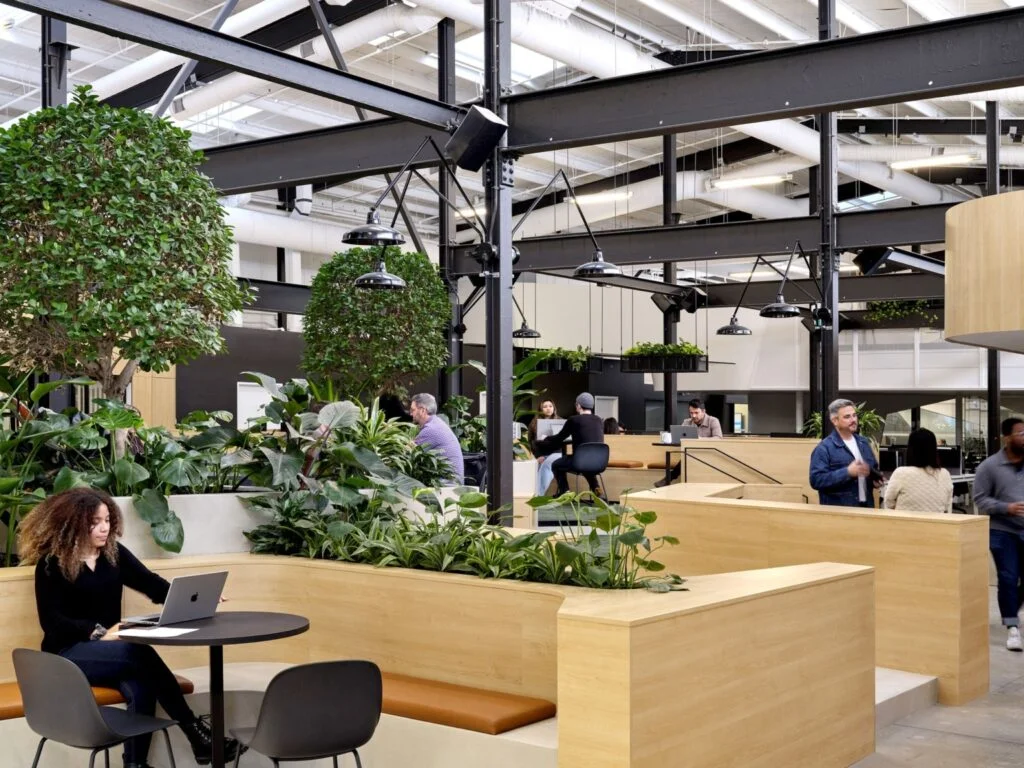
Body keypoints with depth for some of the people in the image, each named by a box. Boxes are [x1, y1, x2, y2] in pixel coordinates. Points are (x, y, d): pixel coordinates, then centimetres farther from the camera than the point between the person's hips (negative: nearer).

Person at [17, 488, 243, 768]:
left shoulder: (114, 553, 8)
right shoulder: (51, 563, -6)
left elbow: (152, 584, -2)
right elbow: (52, 621, -12)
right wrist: (98, 632, -27)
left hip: (109, 649, 5)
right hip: (68, 654, -5)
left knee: (141, 687, -31)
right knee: (142, 653, -32)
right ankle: (195, 732, -28)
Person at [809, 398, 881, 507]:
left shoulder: (863, 443, 15)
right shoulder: (824, 448, -9)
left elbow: (874, 469, 26)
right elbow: (816, 480, -19)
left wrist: (876, 479, 3)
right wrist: (847, 472, -24)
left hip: (865, 507, 7)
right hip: (837, 511, -7)